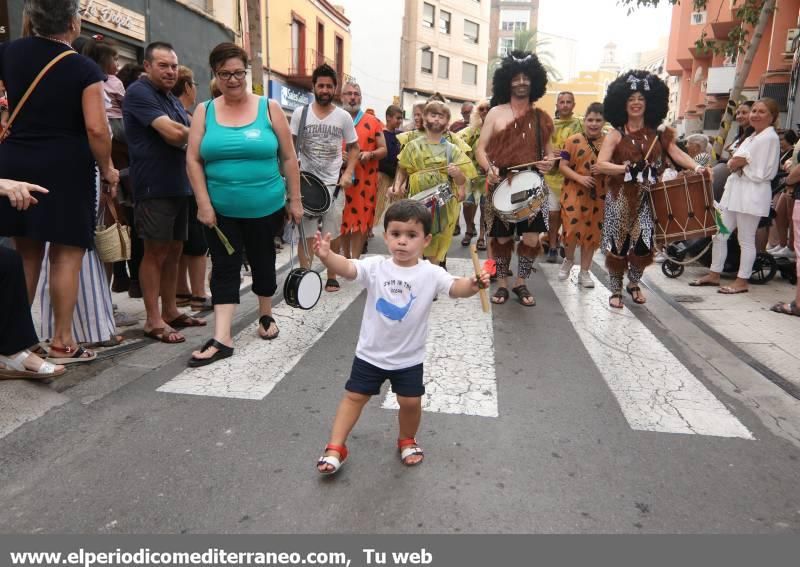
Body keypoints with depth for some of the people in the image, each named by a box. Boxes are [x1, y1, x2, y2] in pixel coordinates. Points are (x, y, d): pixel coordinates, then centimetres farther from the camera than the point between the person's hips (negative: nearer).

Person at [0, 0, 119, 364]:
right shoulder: (85, 69, -8)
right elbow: (96, 128, -15)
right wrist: (107, 169, -3)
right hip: (65, 168, -5)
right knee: (66, 255, 0)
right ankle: (62, 342, 3)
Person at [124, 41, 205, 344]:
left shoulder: (173, 99, 20)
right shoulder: (139, 92, -8)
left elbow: (187, 138, 19)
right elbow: (173, 132, -20)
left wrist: (185, 139, -4)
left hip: (178, 184, 9)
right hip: (154, 187, -8)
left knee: (174, 250, 11)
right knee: (155, 252, -5)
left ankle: (170, 311, 21)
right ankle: (153, 320, 1)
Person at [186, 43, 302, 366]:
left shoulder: (268, 108, 0)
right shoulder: (204, 112, 3)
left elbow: (288, 158, 2)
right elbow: (193, 160, 1)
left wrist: (295, 200, 0)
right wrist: (203, 203, -7)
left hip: (265, 207, 0)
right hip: (221, 210, 1)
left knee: (262, 263, 14)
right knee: (224, 269, 0)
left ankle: (266, 316, 37)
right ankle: (222, 339, 1)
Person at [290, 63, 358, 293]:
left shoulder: (344, 117, 3)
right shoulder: (300, 113, 2)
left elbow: (354, 148, 9)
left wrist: (348, 173, -5)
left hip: (334, 184, 1)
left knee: (333, 233, 6)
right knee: (306, 233, 0)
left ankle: (332, 277, 18)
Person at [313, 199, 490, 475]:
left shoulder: (431, 273, -13)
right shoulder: (375, 267, -13)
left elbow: (455, 287, -26)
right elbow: (347, 268, -28)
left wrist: (473, 284, -48)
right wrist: (327, 255, -48)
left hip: (408, 357, 0)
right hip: (370, 352, 0)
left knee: (411, 402, 9)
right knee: (354, 397, 11)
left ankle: (407, 440, 39)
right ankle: (335, 448, 25)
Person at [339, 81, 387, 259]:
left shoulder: (373, 122, 5)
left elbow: (383, 150, 6)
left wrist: (370, 154, -15)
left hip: (365, 180, -1)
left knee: (361, 221, 0)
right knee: (342, 220, 6)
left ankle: (355, 261, 9)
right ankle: (346, 259, 21)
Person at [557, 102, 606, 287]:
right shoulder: (572, 141, -3)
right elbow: (562, 166, -5)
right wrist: (579, 177, -20)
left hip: (598, 195, 3)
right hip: (574, 193, -3)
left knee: (592, 232, 7)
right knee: (572, 229, -9)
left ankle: (584, 272, 20)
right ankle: (568, 259, 23)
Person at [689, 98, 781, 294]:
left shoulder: (769, 138, -9)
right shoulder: (751, 137, 18)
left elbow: (760, 173, -16)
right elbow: (732, 163, 16)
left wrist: (741, 164, -6)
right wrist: (735, 162, -5)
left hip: (753, 193, -9)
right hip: (735, 189, 9)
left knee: (746, 239, -1)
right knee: (719, 234, 9)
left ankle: (742, 281, 7)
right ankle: (714, 274, 19)